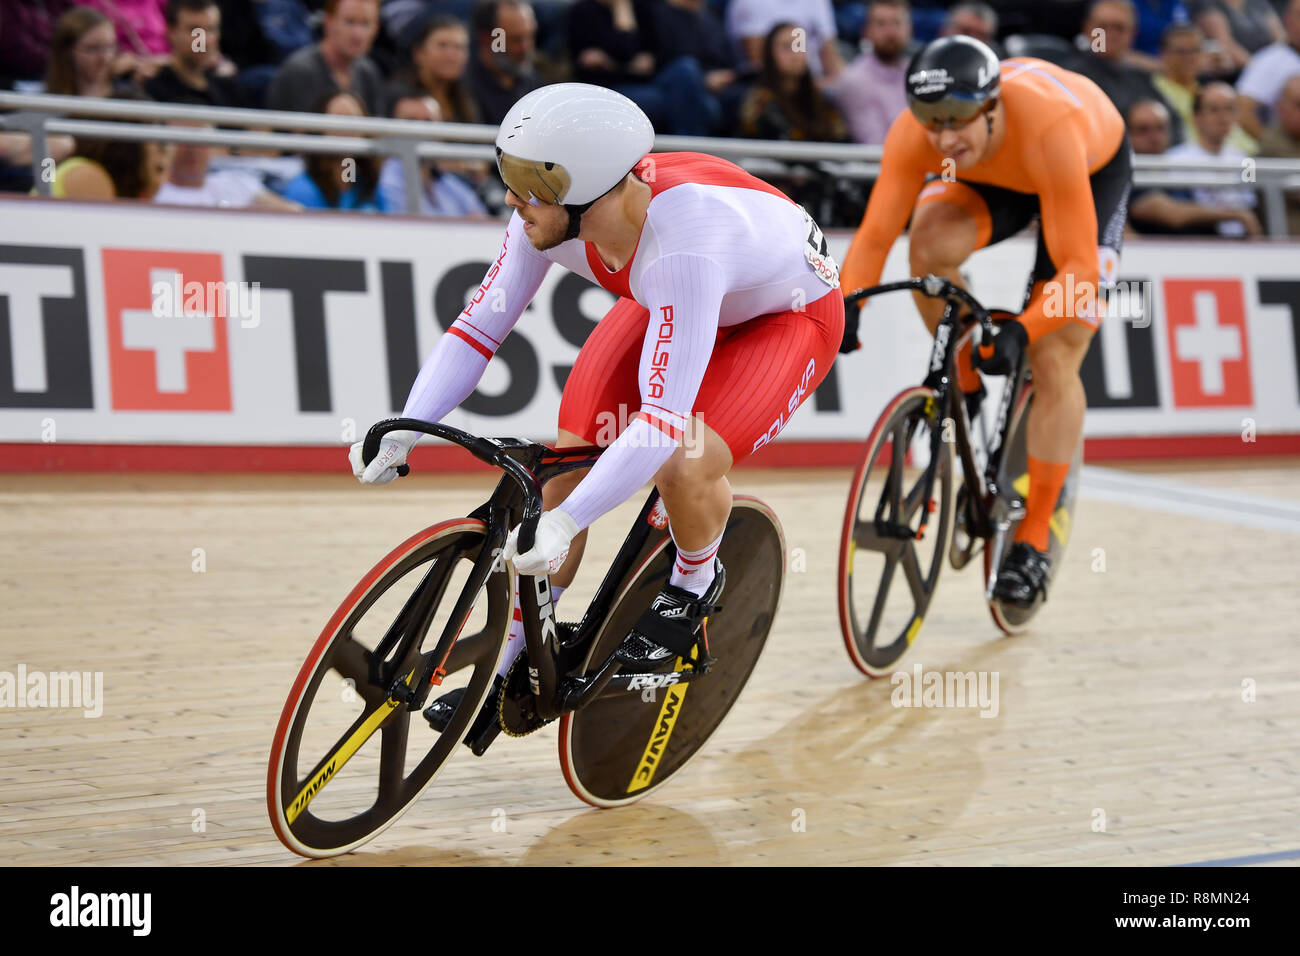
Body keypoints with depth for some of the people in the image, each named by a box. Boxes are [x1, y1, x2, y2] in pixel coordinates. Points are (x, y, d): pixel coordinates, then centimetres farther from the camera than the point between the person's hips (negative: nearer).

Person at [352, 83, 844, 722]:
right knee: (567, 461, -7)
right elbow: (478, 327, -15)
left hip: (788, 314, -6)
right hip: (662, 302, 6)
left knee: (684, 466, -29)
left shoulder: (681, 242, -44)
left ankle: (695, 584, 6)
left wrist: (564, 524, -51)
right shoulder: (550, 214, -26)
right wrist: (403, 431, -29)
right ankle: (508, 668, 7)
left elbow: (664, 418, -46)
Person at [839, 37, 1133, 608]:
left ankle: (1034, 542, 3)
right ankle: (964, 391, -6)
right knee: (930, 242, -31)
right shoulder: (914, 133, -33)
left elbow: (1078, 270, -43)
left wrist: (1020, 333, -57)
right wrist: (845, 307, -47)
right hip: (993, 179, 3)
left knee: (1053, 366, -10)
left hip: (1094, 171, -3)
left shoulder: (1048, 128, -44)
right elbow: (875, 234, -30)